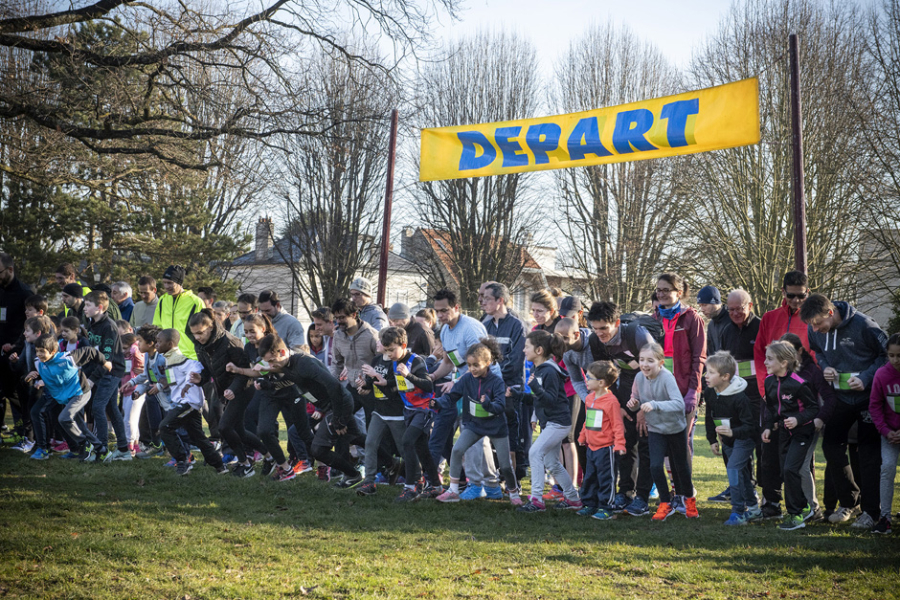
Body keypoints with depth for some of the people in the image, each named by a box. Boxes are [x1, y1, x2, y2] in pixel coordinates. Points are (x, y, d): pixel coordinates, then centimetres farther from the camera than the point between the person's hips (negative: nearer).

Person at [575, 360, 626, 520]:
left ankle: (605, 508, 8)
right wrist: (582, 437, 27)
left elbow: (617, 424, -15)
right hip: (591, 447, 8)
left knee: (606, 479, 0)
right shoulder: (589, 398, 9)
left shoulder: (611, 400, -16)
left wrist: (619, 444, -19)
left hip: (606, 448, -8)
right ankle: (589, 504, 27)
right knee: (589, 478, 15)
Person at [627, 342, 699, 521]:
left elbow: (679, 404, -37)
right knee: (655, 466, -9)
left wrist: (655, 405, -47)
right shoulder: (640, 378, -10)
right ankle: (666, 504, 10)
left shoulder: (667, 378, -27)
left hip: (676, 428, -3)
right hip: (655, 429, 3)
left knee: (680, 466, 13)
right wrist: (634, 404, -17)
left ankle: (689, 499, 38)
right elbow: (637, 400, 7)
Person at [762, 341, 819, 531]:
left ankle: (795, 515, -5)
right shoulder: (769, 382, -1)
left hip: (802, 431, -8)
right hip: (785, 431, 8)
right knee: (785, 470, 9)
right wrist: (768, 426, 4)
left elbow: (814, 407, -15)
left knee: (791, 469, -14)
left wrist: (798, 419, -27)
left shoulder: (797, 384, -23)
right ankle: (802, 507, 26)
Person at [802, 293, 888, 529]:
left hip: (868, 396, -5)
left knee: (869, 451, -1)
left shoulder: (862, 324, -22)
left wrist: (866, 377, -23)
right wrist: (825, 367, -8)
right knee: (831, 444, 3)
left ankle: (871, 511, 8)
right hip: (840, 397, 5)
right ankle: (849, 501, 19)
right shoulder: (814, 330, -7)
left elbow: (887, 354, -12)